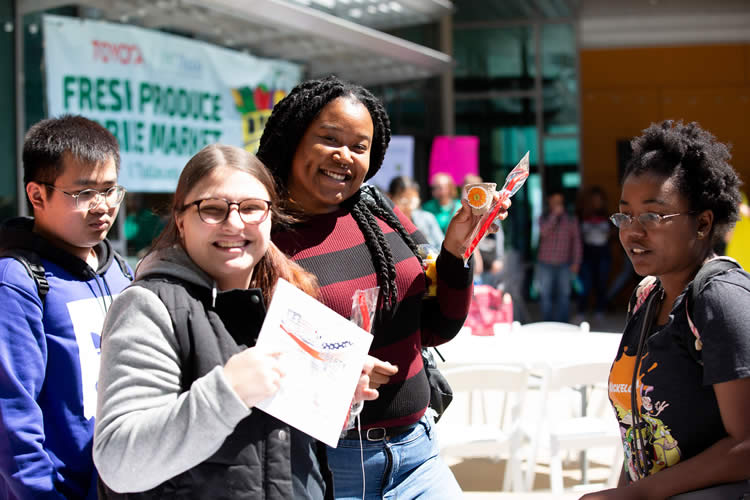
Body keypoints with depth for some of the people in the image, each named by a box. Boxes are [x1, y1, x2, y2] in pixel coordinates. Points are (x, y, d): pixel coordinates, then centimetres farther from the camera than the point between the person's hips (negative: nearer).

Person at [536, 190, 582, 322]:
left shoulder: (571, 220, 5)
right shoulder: (544, 218, 5)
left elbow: (576, 241, 5)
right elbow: (544, 232, -14)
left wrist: (576, 262, -1)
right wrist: (554, 214, -17)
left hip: (564, 265, 0)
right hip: (546, 264, 0)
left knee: (564, 295, 0)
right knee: (546, 296, 4)